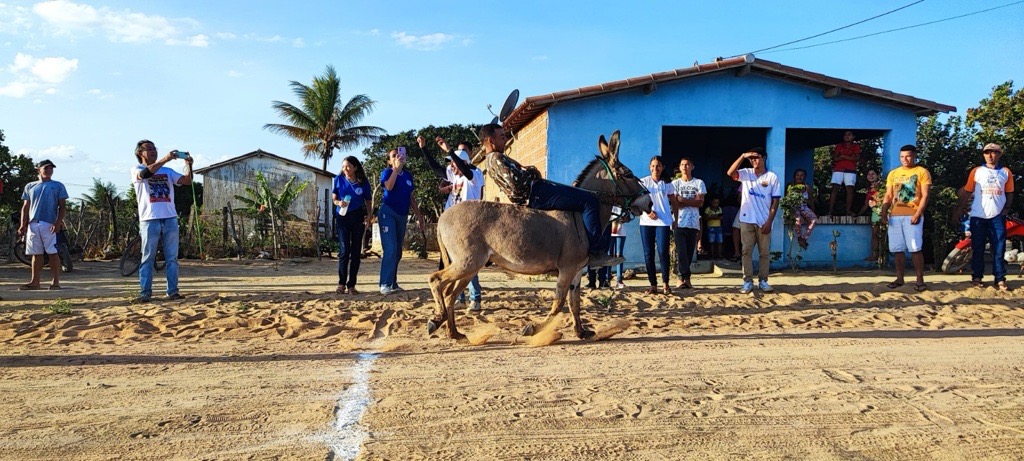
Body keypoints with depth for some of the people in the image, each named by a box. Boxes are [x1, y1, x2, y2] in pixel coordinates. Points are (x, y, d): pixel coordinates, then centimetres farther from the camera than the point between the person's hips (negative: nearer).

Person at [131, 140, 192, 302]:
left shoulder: (167, 171, 18)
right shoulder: (137, 170, 7)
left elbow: (187, 181, 7)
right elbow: (145, 174, -18)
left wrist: (188, 165, -10)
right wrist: (165, 159, -24)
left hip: (170, 219, 4)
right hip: (150, 220, -4)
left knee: (172, 258, 3)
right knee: (148, 258, -1)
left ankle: (172, 291, 7)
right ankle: (145, 293, 2)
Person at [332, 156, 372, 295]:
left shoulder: (363, 182, -1)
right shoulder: (338, 179, 0)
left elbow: (367, 201, 7)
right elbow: (334, 198, 7)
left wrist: (368, 216, -9)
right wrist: (339, 202, -16)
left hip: (358, 217, 1)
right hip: (342, 217, -1)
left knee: (355, 251, 2)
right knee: (344, 250, -10)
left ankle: (351, 285, 8)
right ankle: (341, 284, -3)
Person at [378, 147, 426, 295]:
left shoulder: (408, 175, 13)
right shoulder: (387, 172, -2)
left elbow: (411, 197, 18)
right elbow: (389, 186, -24)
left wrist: (419, 215, 15)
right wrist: (397, 168, -21)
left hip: (402, 215, 6)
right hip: (388, 213, -6)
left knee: (397, 251, 9)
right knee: (390, 249, -16)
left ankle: (393, 283, 16)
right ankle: (385, 285, -16)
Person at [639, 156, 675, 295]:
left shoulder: (667, 184, 10)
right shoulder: (643, 182, 7)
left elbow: (674, 202, 14)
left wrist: (675, 219, 5)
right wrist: (647, 211, -13)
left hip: (663, 222, -1)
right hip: (646, 222, 1)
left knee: (663, 252, -10)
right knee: (648, 254, 0)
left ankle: (665, 283, 3)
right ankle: (653, 285, 7)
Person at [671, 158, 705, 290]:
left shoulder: (699, 183, 11)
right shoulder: (675, 183, 8)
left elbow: (700, 203, -1)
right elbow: (675, 204, -2)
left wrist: (683, 200, -7)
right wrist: (692, 202, -6)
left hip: (693, 223, 2)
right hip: (679, 223, -2)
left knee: (689, 253, 1)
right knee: (681, 252, -11)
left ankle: (681, 278, 7)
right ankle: (685, 278, -13)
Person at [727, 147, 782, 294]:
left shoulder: (772, 177, 1)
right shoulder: (746, 173, 5)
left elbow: (775, 201, -1)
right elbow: (730, 173, -15)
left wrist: (769, 221, -8)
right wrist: (743, 156, -17)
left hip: (764, 221, -1)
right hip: (747, 220, 1)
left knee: (765, 253, 4)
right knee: (747, 251, 2)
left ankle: (763, 281, 13)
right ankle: (748, 281, 6)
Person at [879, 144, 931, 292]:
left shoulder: (922, 172, 2)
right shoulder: (893, 173, 15)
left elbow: (925, 195, -4)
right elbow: (888, 196, 14)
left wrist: (918, 213, -15)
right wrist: (883, 213, 2)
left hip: (912, 215, -4)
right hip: (895, 216, 4)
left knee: (915, 249, -7)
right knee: (898, 249, 6)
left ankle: (920, 280, -2)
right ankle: (899, 278, 15)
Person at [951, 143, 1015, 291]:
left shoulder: (1006, 172, 10)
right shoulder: (976, 171, 7)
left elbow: (1009, 193, 14)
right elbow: (967, 192, 6)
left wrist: (1006, 208, 0)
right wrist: (959, 209, 0)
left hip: (997, 216, 1)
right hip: (978, 216, -1)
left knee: (999, 248, 0)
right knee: (978, 248, 3)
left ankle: (1000, 279, 3)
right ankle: (977, 277, 9)